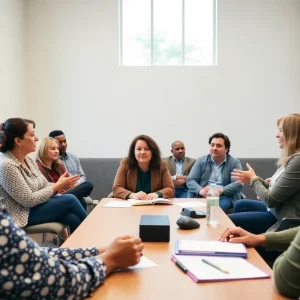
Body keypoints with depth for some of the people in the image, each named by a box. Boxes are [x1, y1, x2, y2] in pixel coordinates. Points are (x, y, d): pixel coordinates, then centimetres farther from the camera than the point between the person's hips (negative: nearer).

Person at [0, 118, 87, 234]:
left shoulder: (27, 159, 6)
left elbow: (44, 185, 10)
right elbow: (28, 200, -22)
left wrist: (61, 185, -12)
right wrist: (58, 185, -16)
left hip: (34, 206, 8)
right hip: (22, 215, -8)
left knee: (73, 218, -14)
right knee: (70, 200, -13)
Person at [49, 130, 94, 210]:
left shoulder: (74, 157, 19)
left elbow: (82, 176, 19)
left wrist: (77, 184, -3)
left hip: (76, 189, 7)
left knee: (89, 185, -28)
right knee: (88, 185, -31)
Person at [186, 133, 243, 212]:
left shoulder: (235, 163, 7)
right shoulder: (201, 161, 11)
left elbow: (238, 184, -5)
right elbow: (190, 180, 4)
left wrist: (220, 191, -23)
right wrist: (201, 190, -19)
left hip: (224, 196, -1)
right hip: (202, 196, 1)